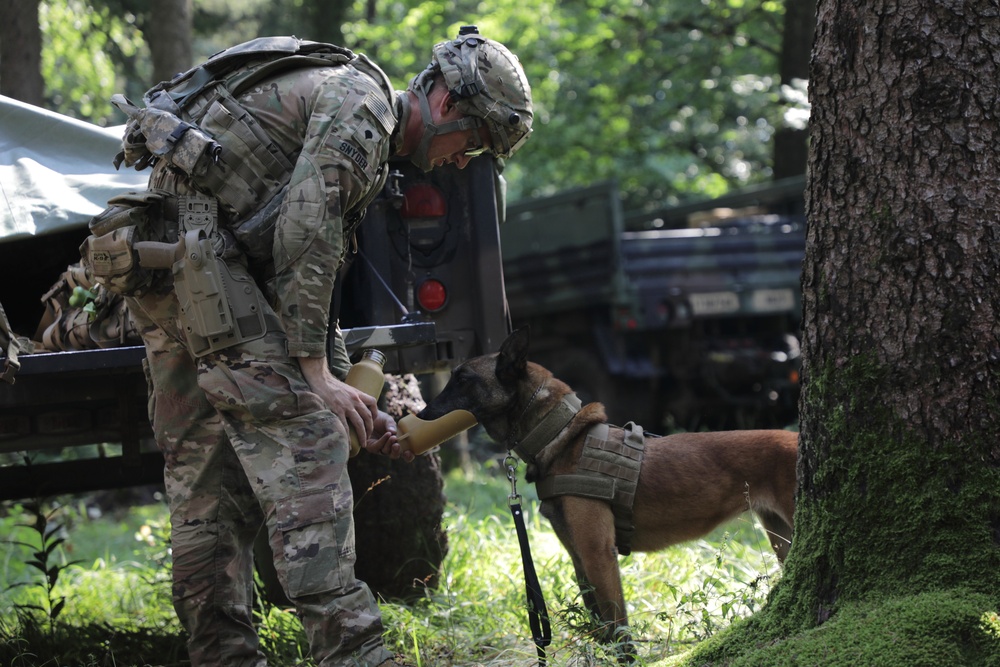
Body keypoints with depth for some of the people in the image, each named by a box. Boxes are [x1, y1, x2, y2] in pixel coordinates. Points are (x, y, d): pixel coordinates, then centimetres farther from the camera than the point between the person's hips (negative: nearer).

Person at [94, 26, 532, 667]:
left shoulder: (370, 152, 25)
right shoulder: (362, 98, -6)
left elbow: (313, 279, 27)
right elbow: (304, 232, -17)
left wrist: (355, 403, 22)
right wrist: (315, 372, -16)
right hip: (198, 249, -11)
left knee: (207, 466, 9)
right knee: (301, 442, -14)